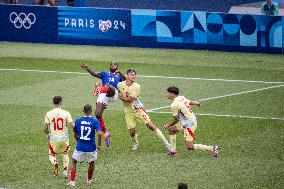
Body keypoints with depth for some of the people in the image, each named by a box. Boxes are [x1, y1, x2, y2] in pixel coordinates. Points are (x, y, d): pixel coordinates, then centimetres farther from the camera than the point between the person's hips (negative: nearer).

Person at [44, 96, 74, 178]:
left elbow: (45, 129, -1)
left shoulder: (49, 114, -4)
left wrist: (48, 134, 21)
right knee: (65, 154, 26)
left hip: (53, 139, 0)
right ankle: (65, 170, 9)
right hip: (64, 139, 0)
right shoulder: (65, 113, -8)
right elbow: (73, 126, -10)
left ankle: (55, 163, -15)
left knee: (52, 155, 19)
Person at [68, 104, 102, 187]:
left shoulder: (78, 121, -1)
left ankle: (72, 181, 8)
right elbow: (99, 134, -19)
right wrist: (99, 144, -4)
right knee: (92, 163, 26)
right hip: (91, 147, 0)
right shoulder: (95, 121, -9)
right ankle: (89, 179, 39)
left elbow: (75, 134, 9)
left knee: (74, 162, 19)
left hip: (80, 146, 1)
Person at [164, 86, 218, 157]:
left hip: (189, 124, -10)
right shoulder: (182, 98, 4)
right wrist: (196, 102, 45)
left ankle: (212, 148, -9)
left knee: (189, 146, -10)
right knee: (171, 129, 19)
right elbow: (191, 102, 20)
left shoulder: (174, 105, -19)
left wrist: (168, 125, 5)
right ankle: (173, 150, 21)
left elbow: (176, 120, -14)